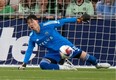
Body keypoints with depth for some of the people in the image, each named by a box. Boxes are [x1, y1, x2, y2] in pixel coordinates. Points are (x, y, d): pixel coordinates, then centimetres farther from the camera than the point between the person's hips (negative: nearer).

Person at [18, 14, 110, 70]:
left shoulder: (47, 25, -18)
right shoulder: (32, 37, -7)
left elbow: (62, 21, -13)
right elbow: (29, 51, 2)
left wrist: (77, 19, -14)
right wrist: (24, 63, -5)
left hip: (64, 46, -2)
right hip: (53, 53, 2)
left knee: (82, 55, 5)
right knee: (43, 64, -22)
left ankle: (97, 64, 30)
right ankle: (62, 68, -15)